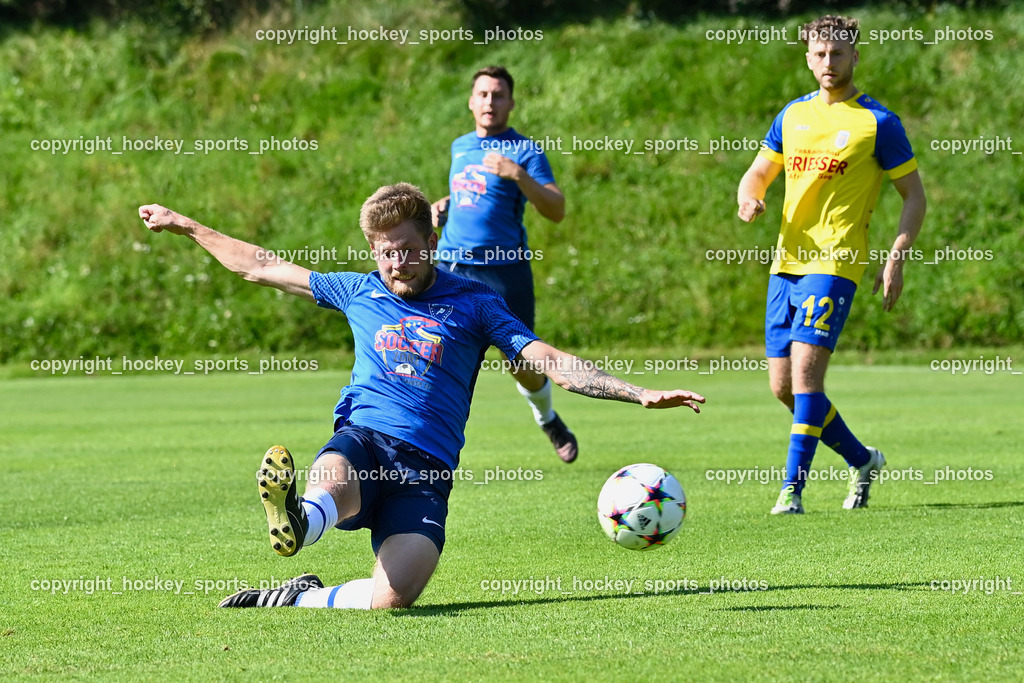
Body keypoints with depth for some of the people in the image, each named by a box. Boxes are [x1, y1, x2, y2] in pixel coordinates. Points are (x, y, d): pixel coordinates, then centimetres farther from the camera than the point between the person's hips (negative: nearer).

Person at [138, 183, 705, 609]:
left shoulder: (472, 303, 14)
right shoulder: (360, 293, 22)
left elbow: (553, 364, 6)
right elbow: (262, 268, 32)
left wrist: (639, 394, -7)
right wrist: (184, 226, 37)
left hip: (425, 465, -1)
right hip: (361, 439, 1)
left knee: (397, 592, -30)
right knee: (332, 483, -41)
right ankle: (295, 522, -74)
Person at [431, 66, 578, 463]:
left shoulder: (524, 151, -1)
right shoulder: (461, 147, 16)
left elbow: (557, 211, -12)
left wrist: (517, 174, -24)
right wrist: (443, 206, 14)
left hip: (503, 271, -4)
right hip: (450, 266, 4)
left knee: (521, 365, 2)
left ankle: (547, 419, 33)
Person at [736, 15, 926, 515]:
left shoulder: (878, 122, -2)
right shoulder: (793, 116, 13)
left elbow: (914, 196, 2)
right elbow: (757, 175, 21)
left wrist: (896, 259, -10)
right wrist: (749, 199, -3)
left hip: (835, 263, -6)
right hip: (786, 262, 6)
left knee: (805, 369, -19)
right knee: (782, 386, 5)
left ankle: (793, 487, -15)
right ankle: (862, 460, 25)